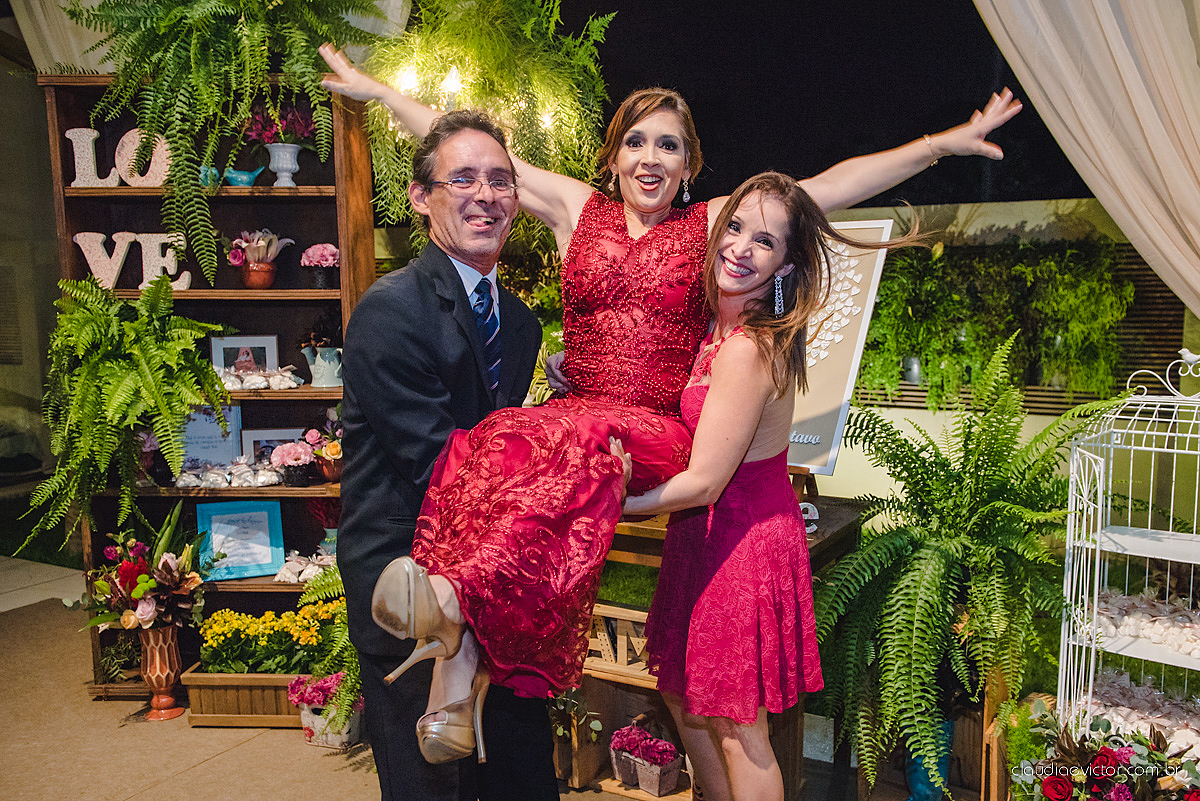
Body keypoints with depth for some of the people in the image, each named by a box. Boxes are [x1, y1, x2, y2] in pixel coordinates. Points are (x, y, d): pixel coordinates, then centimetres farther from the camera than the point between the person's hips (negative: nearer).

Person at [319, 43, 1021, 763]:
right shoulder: (577, 208, 17)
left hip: (660, 433, -2)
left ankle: (453, 595, -50)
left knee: (586, 447, -38)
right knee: (488, 445, -32)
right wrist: (376, 89, 25)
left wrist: (944, 142, 0)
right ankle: (460, 670, -38)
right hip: (572, 411, 2)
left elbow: (831, 185, 6)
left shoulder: (713, 222, 12)